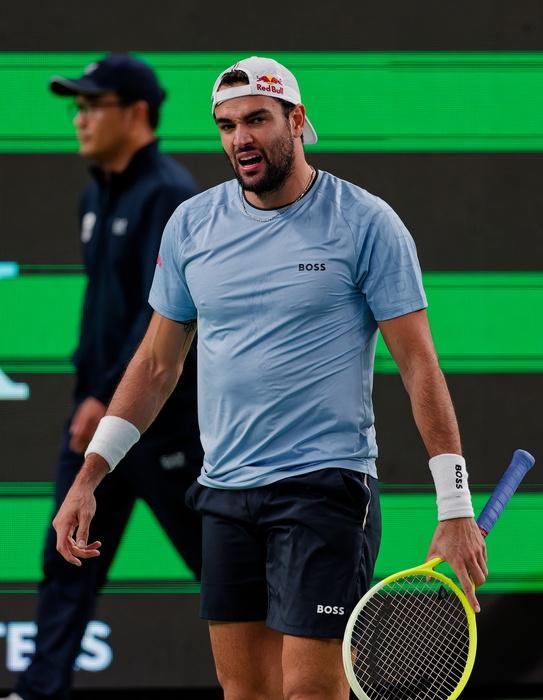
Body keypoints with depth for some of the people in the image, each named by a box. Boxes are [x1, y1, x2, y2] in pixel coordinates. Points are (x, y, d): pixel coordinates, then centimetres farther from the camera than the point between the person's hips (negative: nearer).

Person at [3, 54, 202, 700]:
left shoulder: (169, 195, -15)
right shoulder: (96, 196, 12)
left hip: (160, 413, -8)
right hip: (98, 408, 8)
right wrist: (87, 384, 16)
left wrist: (110, 396, -23)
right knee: (68, 556, 4)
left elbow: (165, 309, -22)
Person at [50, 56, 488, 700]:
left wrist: (455, 509, -11)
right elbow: (157, 363, 17)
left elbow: (419, 365, -6)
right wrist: (87, 479, 11)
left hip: (325, 487, -5)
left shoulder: (366, 223, -6)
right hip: (224, 493, 5)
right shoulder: (190, 225, 8)